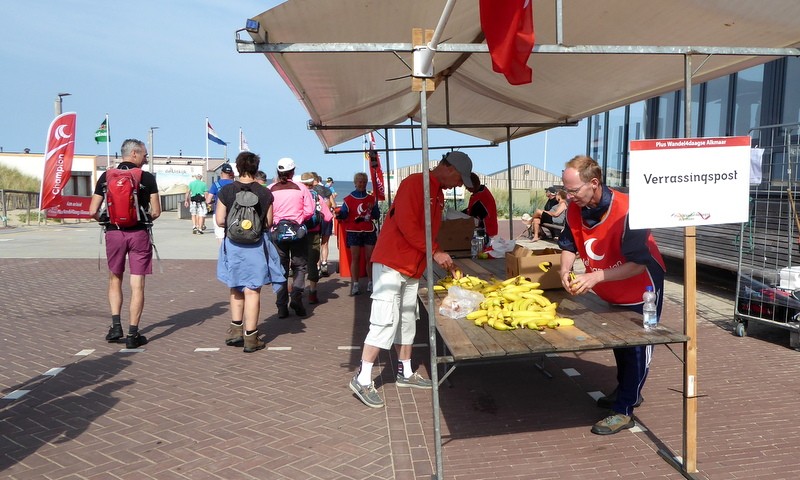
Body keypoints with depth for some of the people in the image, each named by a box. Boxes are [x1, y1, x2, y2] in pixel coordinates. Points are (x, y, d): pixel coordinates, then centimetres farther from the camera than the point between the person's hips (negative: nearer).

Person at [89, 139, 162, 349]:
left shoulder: (106, 177, 3)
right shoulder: (147, 178, -3)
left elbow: (93, 211, 0)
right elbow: (156, 212, -5)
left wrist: (107, 221, 18)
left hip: (114, 233, 2)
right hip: (139, 233, -2)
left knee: (115, 280, 20)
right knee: (137, 285, 3)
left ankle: (116, 326, 13)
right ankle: (133, 335, 5)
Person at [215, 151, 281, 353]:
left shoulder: (226, 191, -4)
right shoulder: (265, 193, -6)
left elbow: (219, 220, -5)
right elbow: (269, 223, -3)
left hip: (232, 244, 2)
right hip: (256, 245, -2)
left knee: (236, 289, 20)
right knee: (252, 291, 4)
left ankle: (236, 331, 25)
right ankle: (250, 338, 8)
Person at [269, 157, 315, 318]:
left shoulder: (270, 189, -3)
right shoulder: (300, 187, -4)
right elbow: (309, 211, -6)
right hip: (297, 230, -1)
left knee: (280, 268, 9)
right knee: (300, 266, 11)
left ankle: (282, 307, 7)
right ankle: (296, 297, -8)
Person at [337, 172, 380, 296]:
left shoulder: (372, 198, 11)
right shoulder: (348, 199, 3)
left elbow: (377, 216, 10)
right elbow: (344, 214, -5)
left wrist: (372, 209, -9)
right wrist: (338, 214, -27)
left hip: (369, 231, 2)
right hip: (354, 231, -2)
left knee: (370, 258, 1)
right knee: (355, 258, -4)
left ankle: (370, 283, 10)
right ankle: (355, 285, 0)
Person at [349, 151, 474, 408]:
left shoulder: (439, 194, 16)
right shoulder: (415, 183, -13)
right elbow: (406, 224, -22)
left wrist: (445, 261, 12)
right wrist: (435, 252, -18)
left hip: (412, 268, 9)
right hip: (391, 263, -9)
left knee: (407, 321, 14)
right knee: (385, 320, -10)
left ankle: (405, 373, 25)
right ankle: (362, 379, -3)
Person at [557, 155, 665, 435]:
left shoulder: (625, 211, -35)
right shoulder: (576, 209, -14)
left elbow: (639, 264, -34)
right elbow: (569, 245, -2)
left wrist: (596, 277, -40)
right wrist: (566, 269, -22)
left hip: (640, 289, -7)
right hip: (611, 292, 7)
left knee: (636, 347, 3)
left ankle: (624, 410, 12)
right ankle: (626, 391, 42)